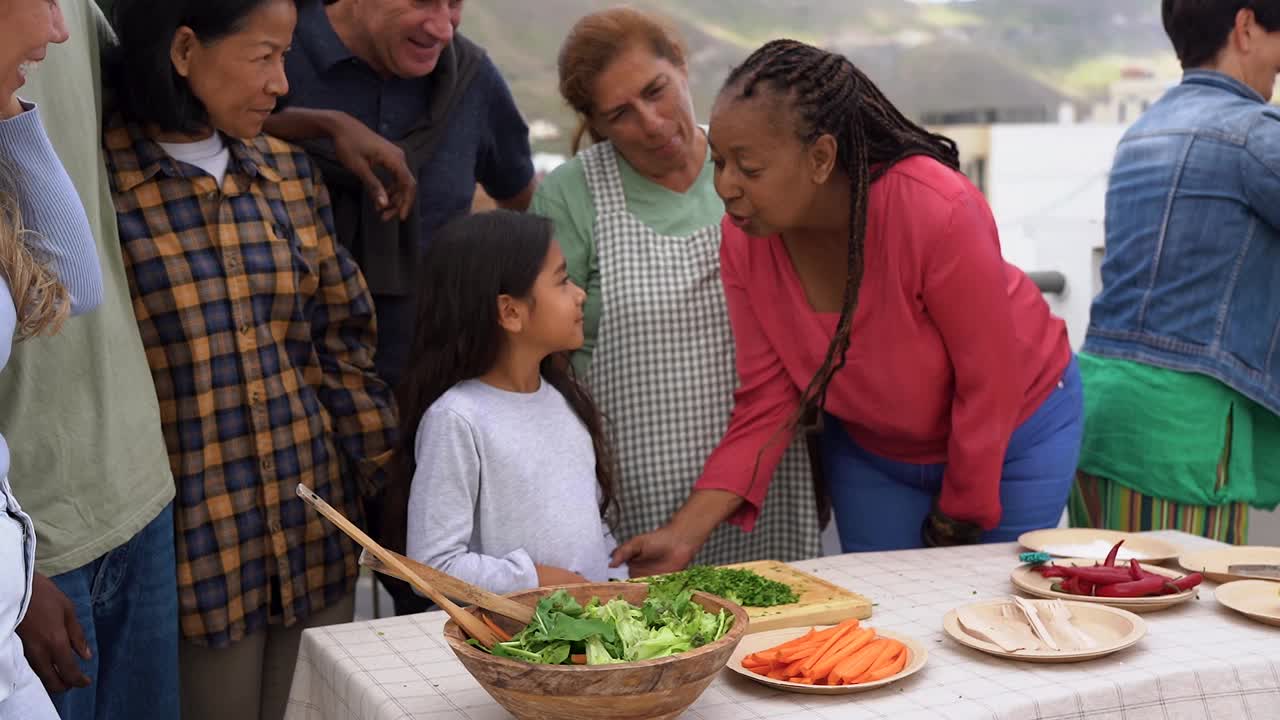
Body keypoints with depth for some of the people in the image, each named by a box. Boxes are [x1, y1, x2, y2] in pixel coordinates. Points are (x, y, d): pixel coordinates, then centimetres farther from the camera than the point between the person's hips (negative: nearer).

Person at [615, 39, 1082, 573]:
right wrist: (685, 532, -24)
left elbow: (989, 381, -23)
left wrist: (957, 519, -12)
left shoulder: (937, 210, -34)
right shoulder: (744, 236, -20)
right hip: (871, 449, 3)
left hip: (1011, 430, -3)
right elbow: (766, 401, -14)